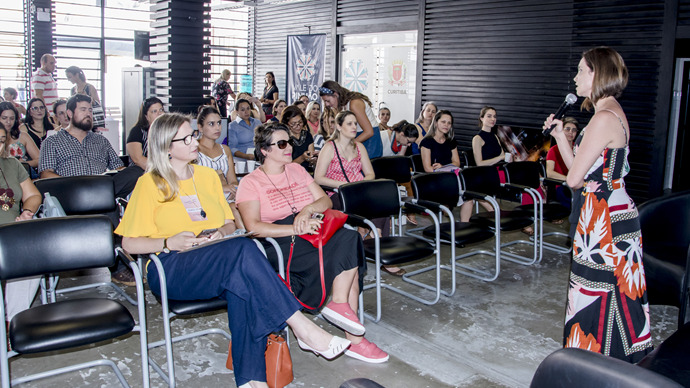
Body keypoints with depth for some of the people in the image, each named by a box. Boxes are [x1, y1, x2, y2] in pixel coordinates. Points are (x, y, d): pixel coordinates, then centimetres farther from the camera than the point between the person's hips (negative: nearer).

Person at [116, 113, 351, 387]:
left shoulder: (208, 176, 20)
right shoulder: (150, 184, 4)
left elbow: (230, 223, 21)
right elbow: (129, 243, 1)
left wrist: (221, 233, -2)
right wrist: (169, 242, -15)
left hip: (222, 265, 5)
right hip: (171, 268, -4)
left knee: (245, 283, -34)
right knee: (242, 248, -34)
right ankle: (302, 328, -32)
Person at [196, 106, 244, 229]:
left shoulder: (225, 150, 23)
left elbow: (233, 180, 15)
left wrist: (234, 190, -9)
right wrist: (221, 187, -18)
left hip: (227, 200, 5)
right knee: (235, 212, -33)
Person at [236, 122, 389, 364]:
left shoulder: (296, 170, 20)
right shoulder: (250, 183, 1)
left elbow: (326, 201, 14)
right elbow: (254, 227, -13)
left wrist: (308, 210, -10)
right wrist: (296, 228, -22)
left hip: (314, 232, 6)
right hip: (280, 244, -6)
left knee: (349, 240, -28)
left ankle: (340, 304, -22)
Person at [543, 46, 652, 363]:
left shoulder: (605, 118, -19)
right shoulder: (611, 113, 13)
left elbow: (574, 178, -20)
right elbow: (577, 168, 13)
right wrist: (559, 134, 9)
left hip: (604, 216, -10)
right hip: (609, 214, 10)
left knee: (601, 296, 0)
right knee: (608, 297, 19)